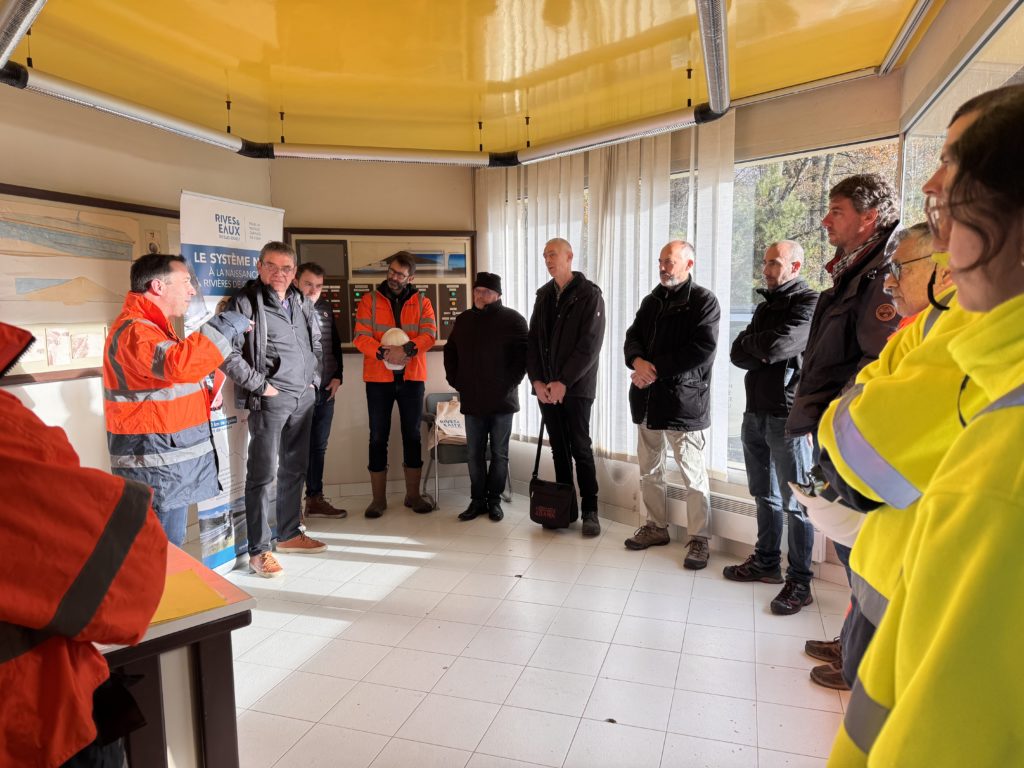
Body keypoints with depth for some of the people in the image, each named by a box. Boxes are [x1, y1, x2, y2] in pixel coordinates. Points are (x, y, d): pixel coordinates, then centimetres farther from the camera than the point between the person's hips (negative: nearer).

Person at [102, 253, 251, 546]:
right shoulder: (134, 330, -18)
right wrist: (226, 326, -26)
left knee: (169, 548, 18)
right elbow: (178, 365, -37)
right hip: (156, 468, -11)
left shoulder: (151, 326, 18)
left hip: (170, 459, 11)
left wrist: (203, 394, 13)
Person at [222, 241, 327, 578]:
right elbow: (229, 354, -15)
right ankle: (259, 550, 5)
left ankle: (289, 534, 30)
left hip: (304, 398, 7)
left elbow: (316, 344, 23)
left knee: (295, 469, 15)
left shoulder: (302, 303, 12)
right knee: (262, 474, -3)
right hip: (269, 400, -7)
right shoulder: (245, 303, -9)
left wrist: (314, 379, 13)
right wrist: (260, 386, -14)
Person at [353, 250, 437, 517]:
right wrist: (383, 352, -25)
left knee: (412, 435, 8)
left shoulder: (422, 302, 6)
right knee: (378, 437, 4)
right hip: (378, 378, -1)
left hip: (412, 378, 1)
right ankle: (378, 498, 15)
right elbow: (361, 337, -7)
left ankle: (413, 495, 20)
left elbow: (429, 334, -9)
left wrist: (407, 349, -26)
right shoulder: (370, 300, 2)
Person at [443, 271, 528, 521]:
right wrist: (455, 381, 9)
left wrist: (511, 382, -11)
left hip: (502, 400, -4)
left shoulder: (512, 319, -4)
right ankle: (477, 500, 19)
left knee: (499, 453, 6)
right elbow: (450, 353, 19)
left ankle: (494, 500, 18)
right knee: (474, 454, 8)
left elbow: (525, 354, -7)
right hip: (472, 400, 4)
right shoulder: (463, 320, 11)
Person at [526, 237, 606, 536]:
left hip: (576, 387, -5)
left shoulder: (589, 295, -5)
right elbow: (533, 340, 9)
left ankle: (590, 510, 8)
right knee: (559, 449, 10)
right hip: (546, 387, 5)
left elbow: (590, 345, -12)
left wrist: (564, 382, -16)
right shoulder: (543, 295, 13)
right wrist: (536, 380, -4)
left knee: (580, 449, -2)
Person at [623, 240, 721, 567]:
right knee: (649, 470, 15)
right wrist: (638, 362, -13)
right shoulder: (651, 300, 16)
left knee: (693, 475, 0)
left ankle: (699, 538, 12)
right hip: (647, 397, 7)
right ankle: (656, 526, 29)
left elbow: (702, 351, -16)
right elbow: (632, 338, 10)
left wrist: (656, 369, -17)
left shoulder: (704, 301, -5)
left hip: (683, 399, -7)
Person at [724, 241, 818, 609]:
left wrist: (750, 341, -2)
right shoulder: (766, 305, 17)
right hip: (756, 412, 8)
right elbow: (738, 354, 8)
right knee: (765, 495, 17)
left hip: (787, 416, -8)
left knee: (794, 503, -1)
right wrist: (763, 355, -10)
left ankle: (800, 581, 8)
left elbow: (776, 346, -21)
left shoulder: (808, 303, -8)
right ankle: (766, 561, 29)